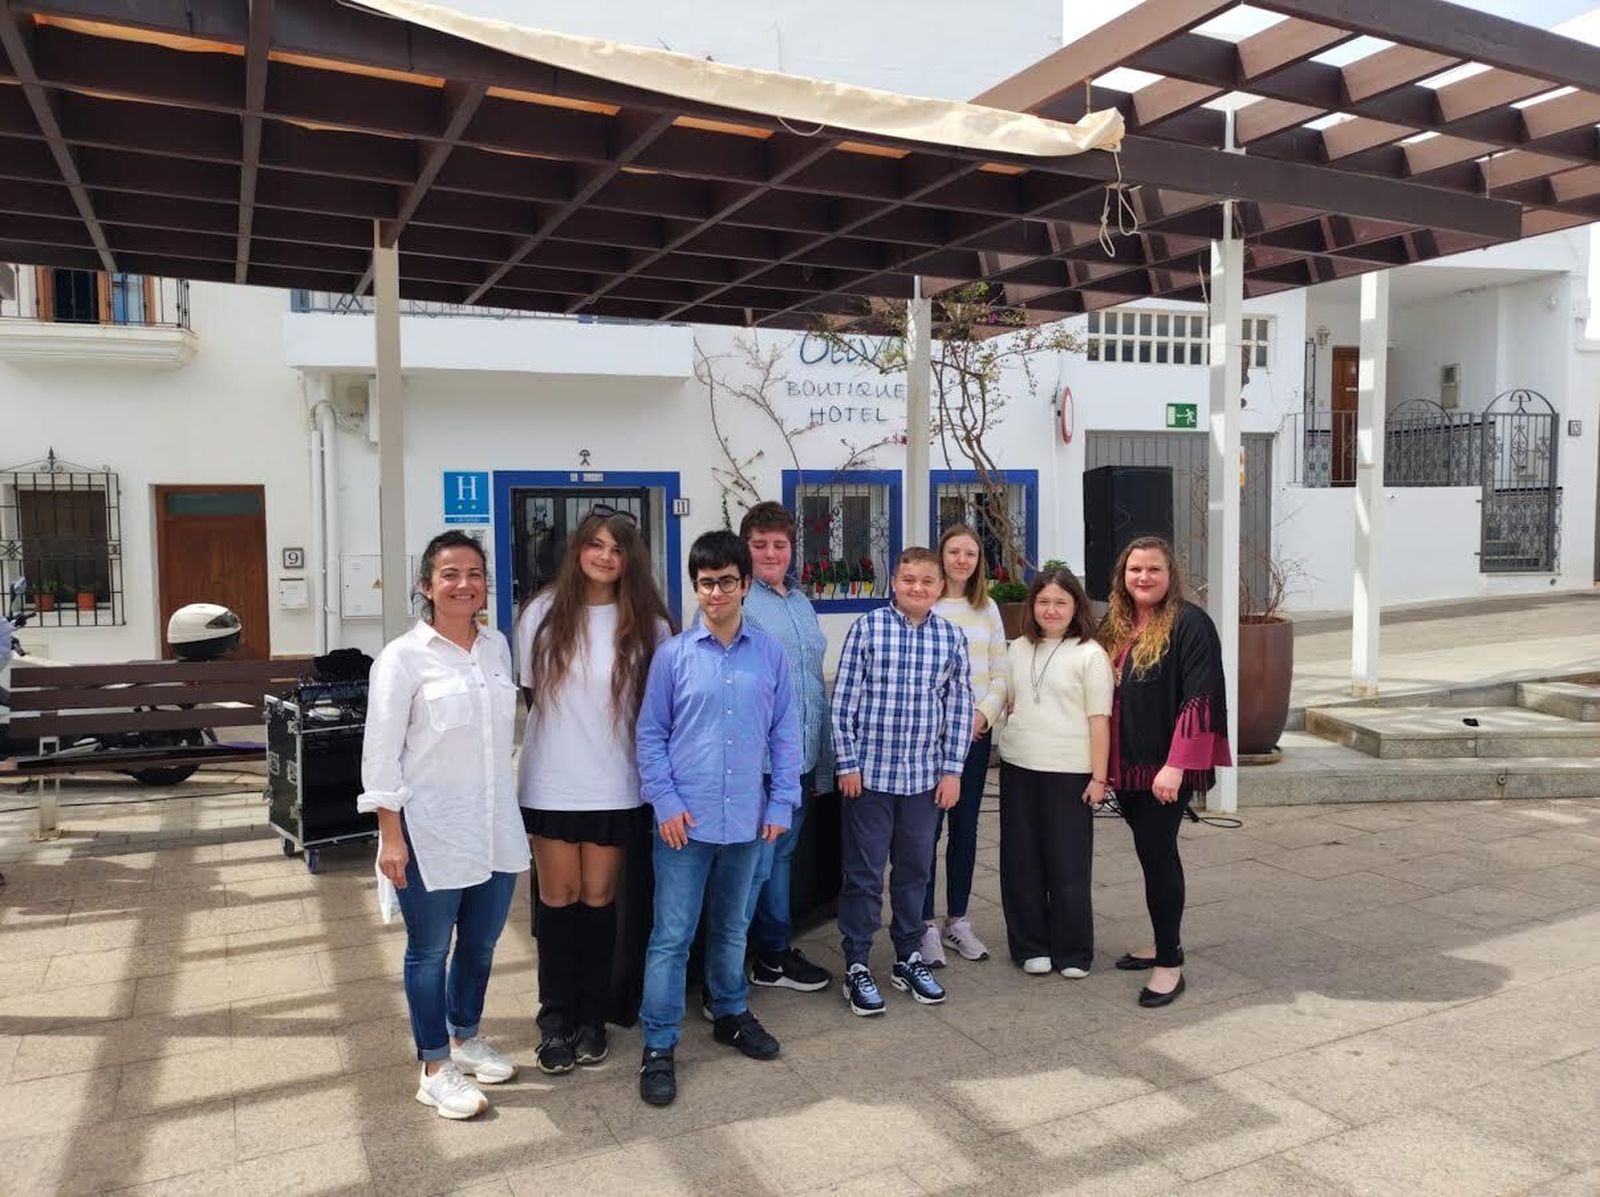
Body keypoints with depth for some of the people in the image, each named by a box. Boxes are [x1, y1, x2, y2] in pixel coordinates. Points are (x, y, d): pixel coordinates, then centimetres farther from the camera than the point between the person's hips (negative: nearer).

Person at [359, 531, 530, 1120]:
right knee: (430, 951, 9)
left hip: (496, 827, 5)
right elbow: (381, 752, -10)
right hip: (431, 831, -5)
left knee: (481, 943, 18)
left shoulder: (497, 646, 5)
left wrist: (506, 806, 14)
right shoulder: (404, 657, -10)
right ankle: (435, 1069, 24)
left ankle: (465, 1036, 39)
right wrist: (391, 836, -12)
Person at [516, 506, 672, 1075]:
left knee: (599, 897, 11)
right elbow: (529, 690, 6)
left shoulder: (647, 623, -4)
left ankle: (592, 1017, 24)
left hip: (615, 785, 0)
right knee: (559, 896, 8)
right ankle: (555, 1020, 21)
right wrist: (564, 727, 3)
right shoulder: (544, 612, -1)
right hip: (550, 782, 0)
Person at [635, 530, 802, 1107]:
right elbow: (650, 733, -1)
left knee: (731, 927, 19)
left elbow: (785, 732, 5)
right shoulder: (674, 654, -4)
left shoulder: (770, 654, 1)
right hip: (686, 819, -2)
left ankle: (731, 1014, 38)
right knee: (672, 936, 2)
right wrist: (666, 803, -9)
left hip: (746, 818, 2)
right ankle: (658, 1047, 13)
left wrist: (781, 803, 1)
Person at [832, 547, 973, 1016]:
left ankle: (909, 959, 30)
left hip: (926, 777, 3)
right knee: (864, 873, 6)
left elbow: (959, 707, 6)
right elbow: (843, 699, -5)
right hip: (870, 773, -3)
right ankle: (857, 966, 19)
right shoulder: (867, 628, -6)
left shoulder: (952, 637, 3)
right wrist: (847, 764, -7)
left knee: (915, 870, 15)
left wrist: (952, 770, 3)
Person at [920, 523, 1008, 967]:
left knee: (965, 827, 11)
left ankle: (957, 920, 23)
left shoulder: (988, 610, 10)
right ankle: (926, 925, 10)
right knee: (927, 828, -1)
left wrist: (984, 714, -6)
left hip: (976, 730, 4)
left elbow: (1000, 674, 9)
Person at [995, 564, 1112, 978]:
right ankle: (1031, 946, 22)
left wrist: (1099, 777, -9)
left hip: (1068, 772, -4)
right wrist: (1010, 743, 6)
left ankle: (1072, 953, 17)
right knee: (1022, 861, 9)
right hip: (1018, 768, 5)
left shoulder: (1090, 654, -4)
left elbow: (1099, 720, -6)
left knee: (1068, 865, 3)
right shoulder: (1018, 649, 10)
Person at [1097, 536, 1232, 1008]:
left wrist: (1176, 765, -20)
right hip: (1127, 765, 7)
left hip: (1167, 767, -7)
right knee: (1152, 850, 15)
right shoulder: (1114, 626, 10)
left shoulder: (1189, 624, -11)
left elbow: (1200, 699, -16)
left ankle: (1169, 963, 5)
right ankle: (1165, 943, 28)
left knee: (1156, 851, -6)